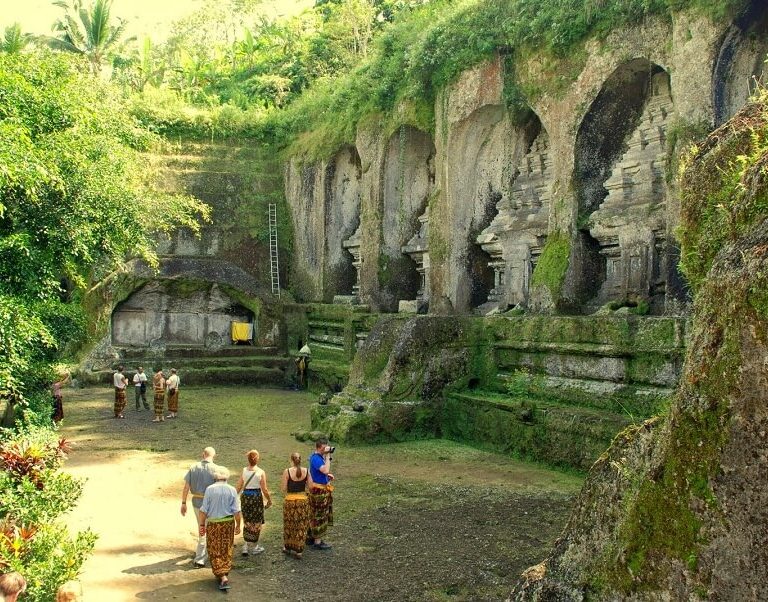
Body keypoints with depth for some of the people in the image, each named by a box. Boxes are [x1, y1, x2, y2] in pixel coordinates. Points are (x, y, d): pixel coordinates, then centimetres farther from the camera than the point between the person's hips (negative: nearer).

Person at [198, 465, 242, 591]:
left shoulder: (210, 489, -10)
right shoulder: (232, 490, -6)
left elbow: (204, 510, -8)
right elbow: (237, 511, -6)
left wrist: (202, 525, 1)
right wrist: (238, 525, 5)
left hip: (213, 524, -2)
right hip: (228, 523, 2)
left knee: (215, 551, 7)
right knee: (226, 550, 17)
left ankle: (223, 577, -2)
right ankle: (224, 573, 26)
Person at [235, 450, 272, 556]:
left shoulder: (244, 471, -3)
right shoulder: (261, 472, -12)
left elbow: (238, 487, 0)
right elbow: (264, 490, -9)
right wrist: (269, 500, 5)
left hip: (245, 497, 3)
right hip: (256, 497, -3)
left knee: (247, 522, 18)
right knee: (256, 523, 12)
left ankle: (245, 547, 16)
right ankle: (253, 547, 21)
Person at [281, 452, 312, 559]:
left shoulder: (287, 471, -12)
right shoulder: (306, 471, -5)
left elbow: (283, 488, -9)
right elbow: (310, 486, -2)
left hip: (290, 500, -1)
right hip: (303, 500, 1)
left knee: (289, 525, 17)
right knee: (301, 526, 10)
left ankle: (288, 547, 29)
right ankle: (298, 550, 12)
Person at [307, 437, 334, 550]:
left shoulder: (318, 457, 9)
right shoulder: (316, 458, -23)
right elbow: (325, 470, -36)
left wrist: (328, 475, 7)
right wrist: (328, 456, -29)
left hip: (322, 489, 10)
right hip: (319, 491, -10)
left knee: (315, 515, 20)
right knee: (319, 516, -1)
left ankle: (312, 536, 32)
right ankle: (317, 542, 6)